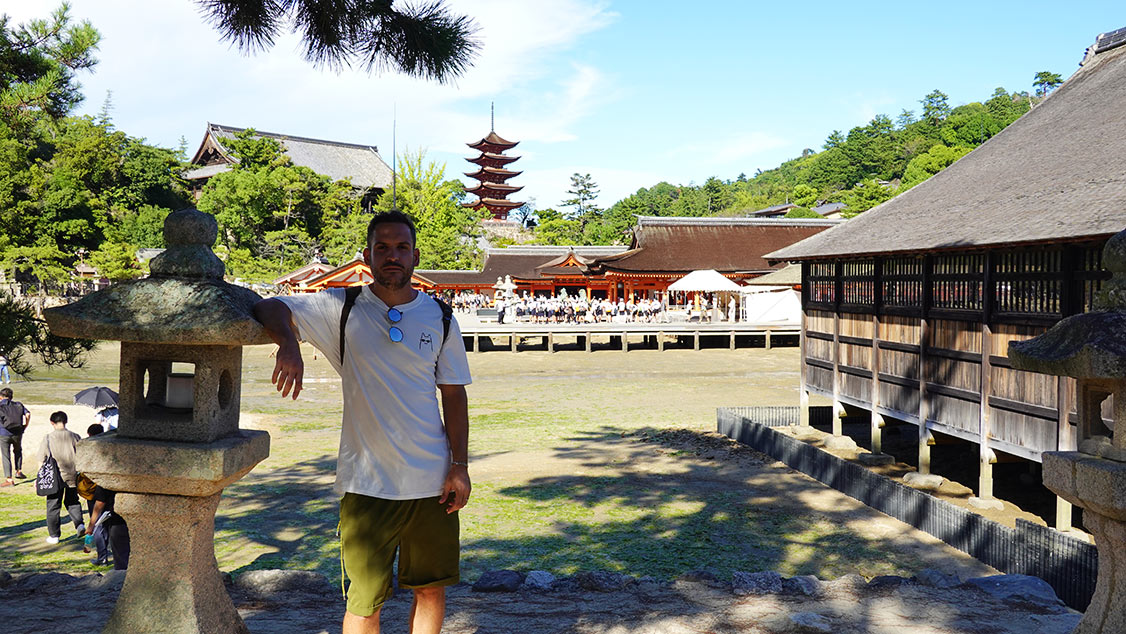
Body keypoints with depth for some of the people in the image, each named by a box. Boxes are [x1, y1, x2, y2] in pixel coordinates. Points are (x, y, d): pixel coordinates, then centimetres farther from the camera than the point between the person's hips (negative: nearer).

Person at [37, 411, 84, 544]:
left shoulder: (47, 439, -8)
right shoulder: (75, 437, -3)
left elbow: (42, 460, -2)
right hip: (72, 476, 2)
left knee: (53, 506, 10)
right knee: (72, 501, 20)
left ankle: (54, 535, 16)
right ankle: (79, 524, 0)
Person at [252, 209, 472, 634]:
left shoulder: (439, 319, 4)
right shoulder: (341, 309, -1)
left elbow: (453, 395, 7)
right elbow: (269, 308, -9)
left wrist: (460, 466, 2)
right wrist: (288, 342, -31)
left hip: (433, 481, 2)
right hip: (366, 482, -2)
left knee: (432, 587, 13)